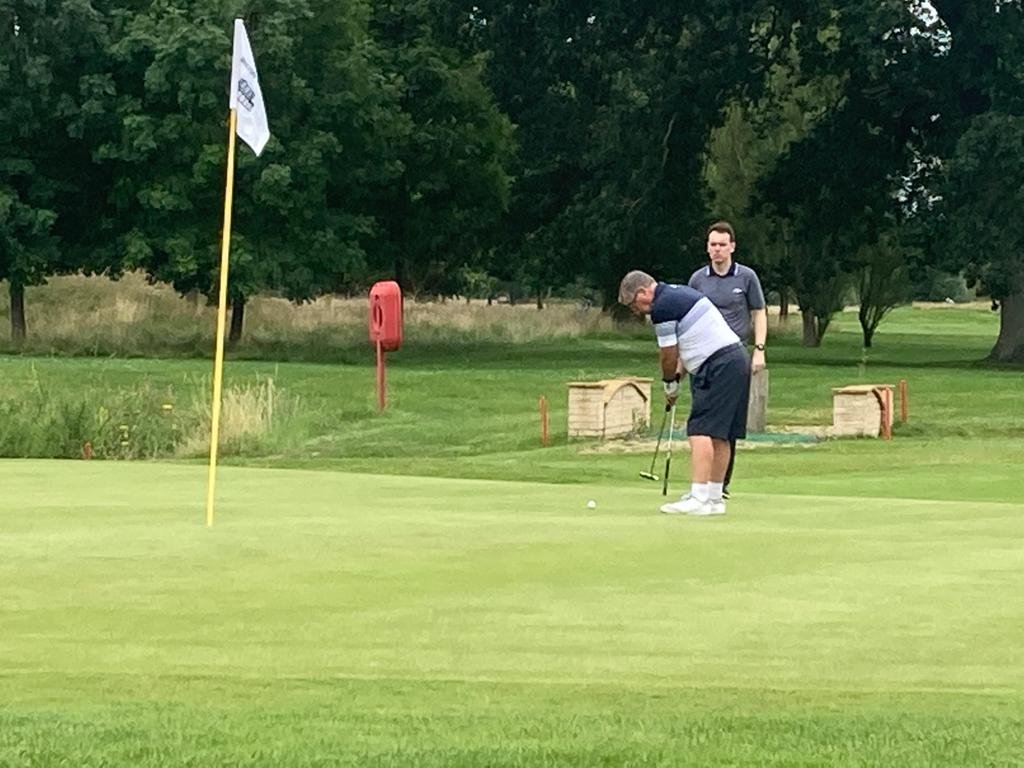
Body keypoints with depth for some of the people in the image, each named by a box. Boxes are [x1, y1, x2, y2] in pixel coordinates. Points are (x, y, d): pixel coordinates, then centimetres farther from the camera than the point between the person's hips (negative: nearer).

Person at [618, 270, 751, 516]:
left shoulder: (662, 307, -11)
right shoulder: (680, 293, 19)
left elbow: (668, 355, -5)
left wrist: (670, 384, 11)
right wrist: (678, 373, 14)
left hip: (718, 365, -10)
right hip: (737, 357, 10)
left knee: (700, 431, -12)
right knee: (720, 435, 12)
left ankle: (698, 498, -18)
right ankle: (715, 498, 15)